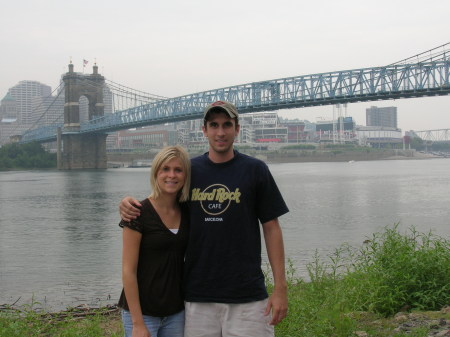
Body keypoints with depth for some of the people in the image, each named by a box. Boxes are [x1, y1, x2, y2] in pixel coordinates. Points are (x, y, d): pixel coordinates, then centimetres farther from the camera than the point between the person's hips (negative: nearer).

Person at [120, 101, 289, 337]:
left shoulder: (255, 170, 0)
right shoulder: (189, 169, 6)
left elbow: (271, 228, 0)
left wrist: (280, 287, -5)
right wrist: (129, 203, -4)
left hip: (247, 297, -2)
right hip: (197, 295, 2)